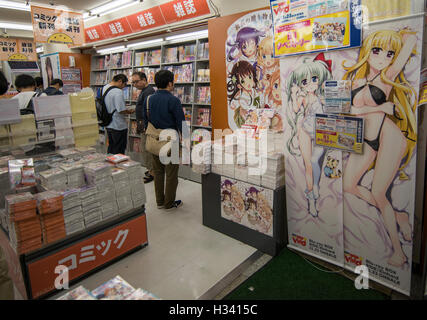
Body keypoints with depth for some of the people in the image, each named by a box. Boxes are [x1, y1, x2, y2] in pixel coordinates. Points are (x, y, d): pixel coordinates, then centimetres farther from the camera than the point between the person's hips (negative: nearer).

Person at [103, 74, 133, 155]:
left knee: (111, 149, 20)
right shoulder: (118, 92, -21)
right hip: (119, 126, -9)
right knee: (119, 153, 3)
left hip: (108, 125, 9)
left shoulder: (104, 88, 7)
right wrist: (129, 111, -6)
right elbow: (121, 110, -25)